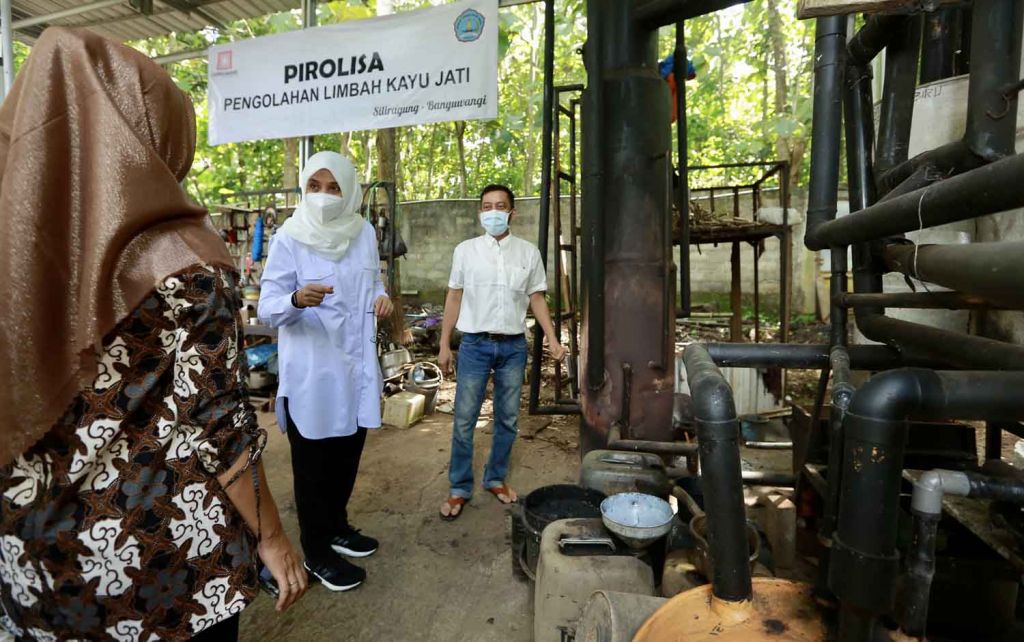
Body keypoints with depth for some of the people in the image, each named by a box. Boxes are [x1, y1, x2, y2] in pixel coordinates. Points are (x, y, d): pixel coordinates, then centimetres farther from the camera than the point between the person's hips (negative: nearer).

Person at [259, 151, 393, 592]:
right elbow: (268, 308, -14)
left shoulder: (364, 232, 1)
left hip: (355, 365, 5)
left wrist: (381, 297, -7)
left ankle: (337, 526, 41)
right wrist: (297, 300, -35)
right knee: (314, 462, 8)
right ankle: (316, 552, 27)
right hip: (310, 371, -5)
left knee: (348, 454, 18)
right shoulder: (289, 237, -12)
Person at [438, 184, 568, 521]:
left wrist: (552, 339, -3)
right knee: (464, 420, 3)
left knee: (507, 419, 11)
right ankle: (459, 487, 19)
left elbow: (536, 298, 7)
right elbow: (454, 297, 4)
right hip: (475, 344, -1)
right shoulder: (465, 250, 1)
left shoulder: (529, 252, 3)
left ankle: (496, 478, 30)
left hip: (513, 346, 2)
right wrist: (444, 345, 2)